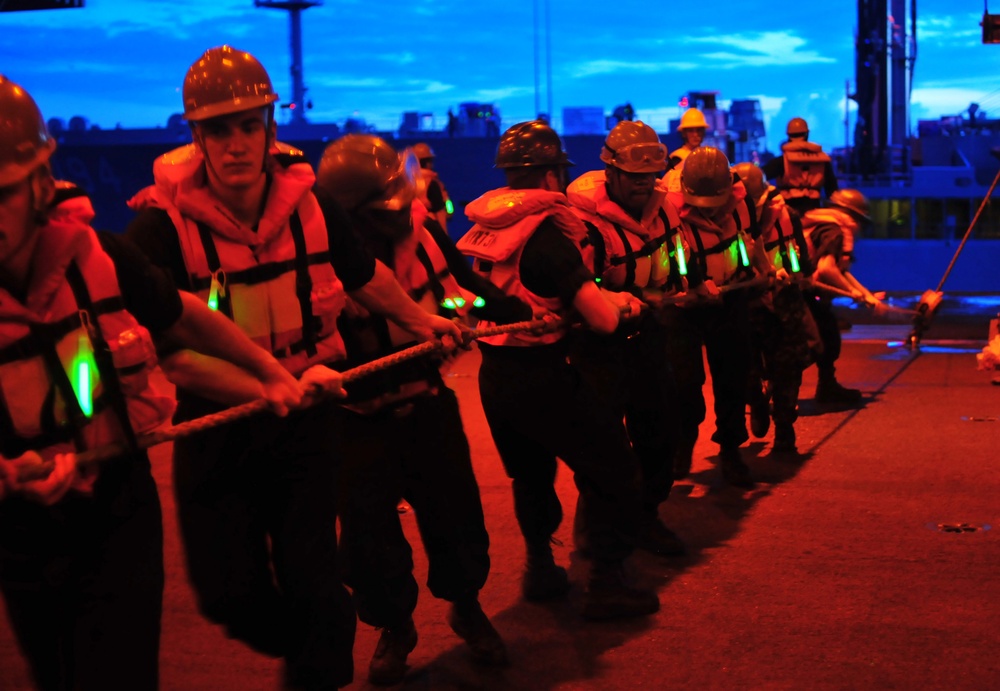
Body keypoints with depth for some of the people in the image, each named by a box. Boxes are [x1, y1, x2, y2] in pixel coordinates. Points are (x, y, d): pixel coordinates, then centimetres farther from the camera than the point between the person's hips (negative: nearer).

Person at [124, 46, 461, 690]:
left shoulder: (311, 205, -6)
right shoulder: (161, 225, -18)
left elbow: (363, 274, 15)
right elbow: (168, 352, -22)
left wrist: (420, 319, 28)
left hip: (307, 418, 1)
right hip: (216, 423, -1)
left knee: (310, 575, -2)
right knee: (230, 593, 4)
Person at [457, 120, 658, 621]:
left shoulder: (488, 223, 6)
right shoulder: (543, 230, -17)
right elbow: (603, 319, -20)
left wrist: (611, 299, 24)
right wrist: (617, 299, 4)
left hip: (494, 374, 8)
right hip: (540, 377, -8)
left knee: (531, 472, 25)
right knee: (613, 468, 5)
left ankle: (540, 569, 34)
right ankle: (607, 584, 6)